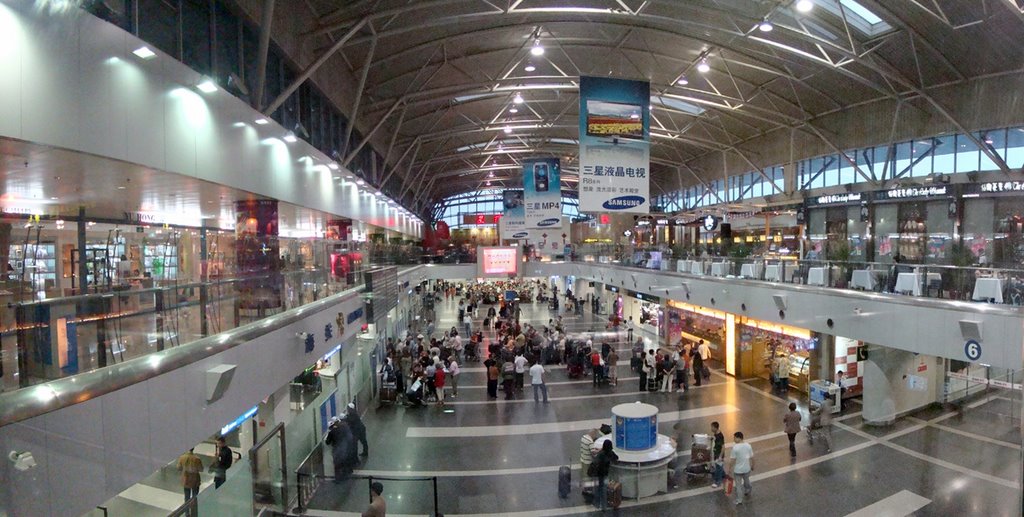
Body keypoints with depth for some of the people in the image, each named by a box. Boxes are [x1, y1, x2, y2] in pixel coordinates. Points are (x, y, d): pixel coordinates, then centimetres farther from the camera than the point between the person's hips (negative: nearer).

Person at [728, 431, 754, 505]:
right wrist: (752, 466, 18)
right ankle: (747, 493, 51)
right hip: (747, 468, 5)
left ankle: (739, 500, 15)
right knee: (747, 481, 29)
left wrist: (729, 468, -6)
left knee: (738, 485, 9)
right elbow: (752, 457, 1)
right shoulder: (748, 445, -9)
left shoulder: (735, 447, -24)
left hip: (738, 470, -5)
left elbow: (732, 460, -19)